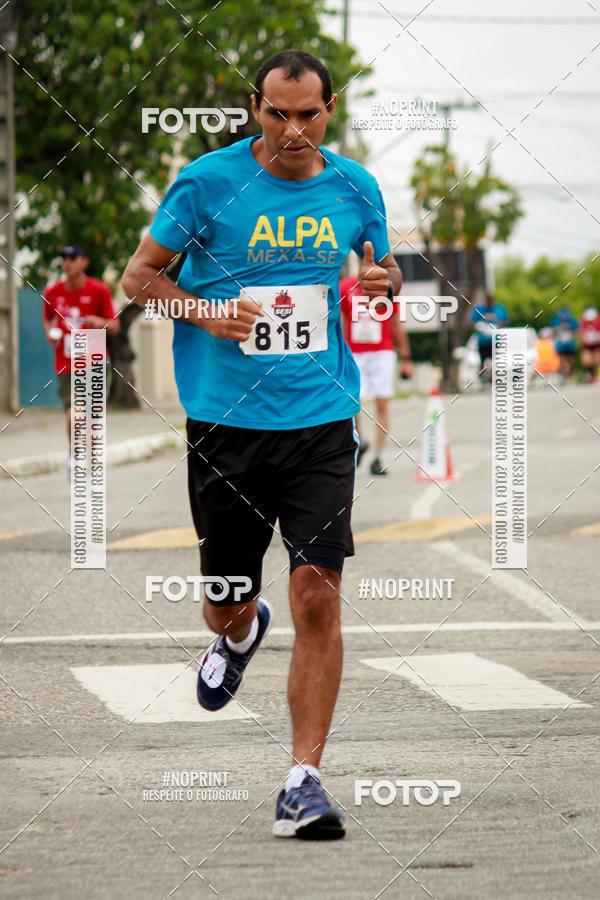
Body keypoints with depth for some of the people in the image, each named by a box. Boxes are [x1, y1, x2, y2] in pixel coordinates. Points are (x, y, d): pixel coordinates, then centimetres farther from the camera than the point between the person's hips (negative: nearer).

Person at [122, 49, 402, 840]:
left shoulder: (354, 188, 5)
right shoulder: (208, 181, -4)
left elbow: (383, 268, 21)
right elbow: (139, 276, 3)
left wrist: (383, 282, -4)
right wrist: (207, 312, -15)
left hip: (322, 423, 1)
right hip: (227, 422, -1)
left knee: (317, 594, -13)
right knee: (227, 601, 10)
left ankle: (303, 782, -9)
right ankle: (241, 633, 50)